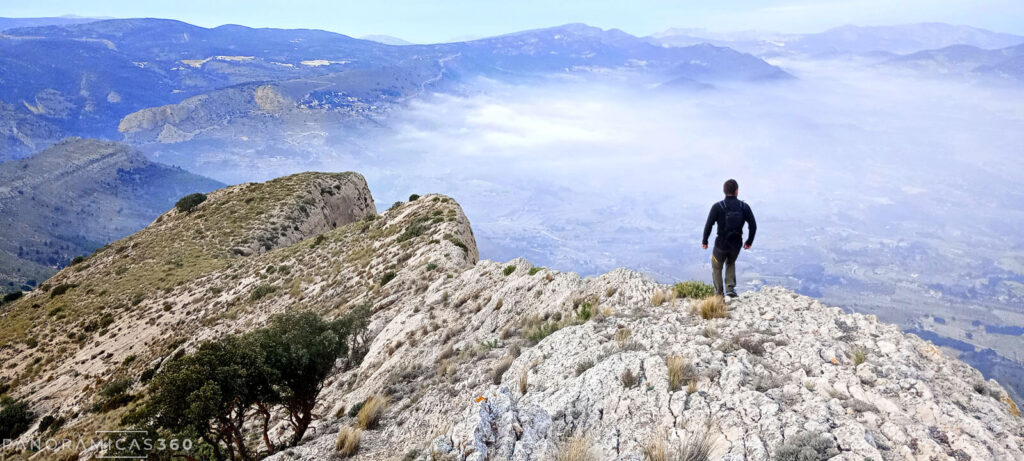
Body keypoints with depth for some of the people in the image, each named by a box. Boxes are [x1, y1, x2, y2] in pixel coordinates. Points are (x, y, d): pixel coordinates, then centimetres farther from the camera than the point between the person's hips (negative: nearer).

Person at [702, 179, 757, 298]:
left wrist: (704, 241, -2)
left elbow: (708, 225, -15)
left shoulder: (717, 207, -13)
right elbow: (753, 226, -2)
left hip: (721, 244, -3)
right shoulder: (744, 207, -5)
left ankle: (719, 294, 26)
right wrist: (749, 241, 12)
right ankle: (730, 288, 15)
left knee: (716, 268, 21)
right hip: (736, 244, 3)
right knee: (731, 264, 31)